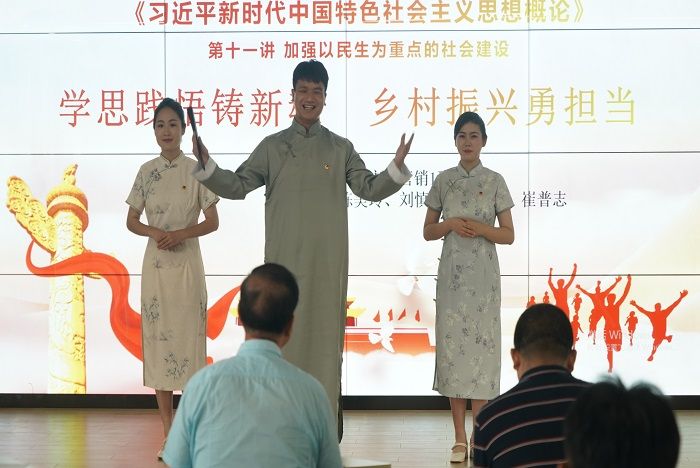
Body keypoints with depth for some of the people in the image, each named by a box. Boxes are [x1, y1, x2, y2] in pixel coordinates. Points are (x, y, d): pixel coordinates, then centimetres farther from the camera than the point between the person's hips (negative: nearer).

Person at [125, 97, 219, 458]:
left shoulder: (196, 170, -2)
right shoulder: (146, 172, 5)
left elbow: (212, 222, 0)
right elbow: (131, 222, 9)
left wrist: (180, 234, -15)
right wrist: (154, 231, -11)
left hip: (187, 263, -2)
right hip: (156, 264, 2)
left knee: (188, 337, -3)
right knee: (158, 338, 1)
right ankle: (168, 432, 7)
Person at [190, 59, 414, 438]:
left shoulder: (340, 148, 9)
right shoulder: (273, 146, 8)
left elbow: (369, 189, 2)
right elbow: (238, 186, 4)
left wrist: (396, 167, -14)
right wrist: (207, 166, -11)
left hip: (327, 258, 0)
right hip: (284, 257, 0)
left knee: (325, 328, 0)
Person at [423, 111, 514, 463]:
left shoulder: (495, 181, 3)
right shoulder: (444, 180, 7)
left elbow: (508, 235, 3)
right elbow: (428, 231, 9)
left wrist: (481, 228, -15)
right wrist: (450, 224, -10)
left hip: (483, 275, -1)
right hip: (452, 273, 1)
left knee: (481, 345, -3)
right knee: (452, 345, -1)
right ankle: (459, 438, 6)